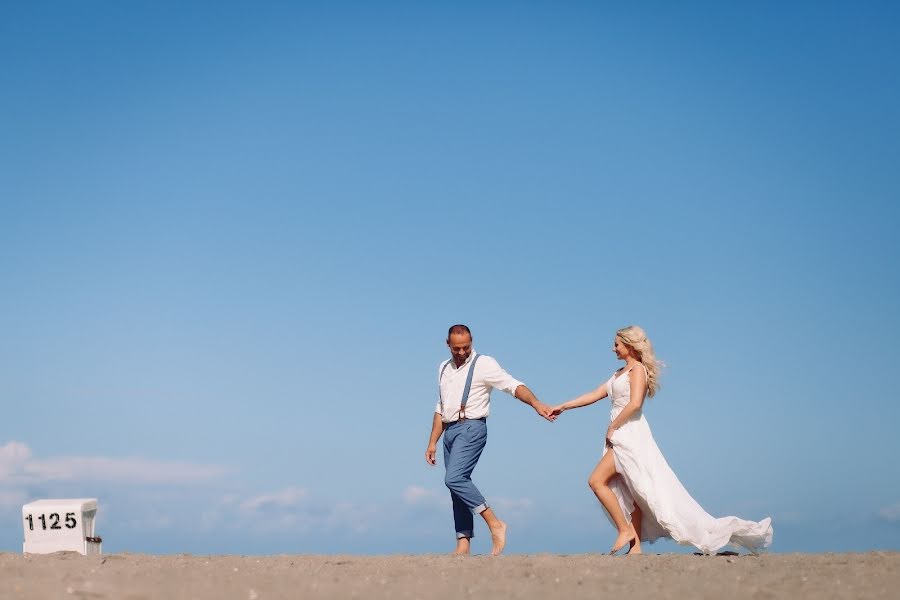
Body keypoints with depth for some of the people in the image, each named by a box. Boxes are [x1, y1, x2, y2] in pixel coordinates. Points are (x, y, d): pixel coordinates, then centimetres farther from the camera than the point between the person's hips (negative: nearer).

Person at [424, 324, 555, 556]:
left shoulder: (483, 364, -3)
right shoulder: (444, 369, 18)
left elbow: (513, 385, -14)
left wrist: (535, 403, -31)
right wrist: (432, 443, 19)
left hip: (471, 428, -7)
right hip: (450, 431, 7)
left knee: (454, 478, -22)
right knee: (458, 484, 5)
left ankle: (495, 524, -17)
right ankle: (463, 543, 6)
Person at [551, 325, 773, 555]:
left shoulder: (638, 369, -6)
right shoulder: (620, 373, 21)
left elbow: (634, 403, -19)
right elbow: (595, 395, 21)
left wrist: (612, 427, -13)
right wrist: (562, 407, 18)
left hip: (631, 435, -9)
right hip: (621, 437, 9)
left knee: (597, 480, -14)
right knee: (632, 493, 4)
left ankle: (625, 530, -10)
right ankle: (635, 546, 3)